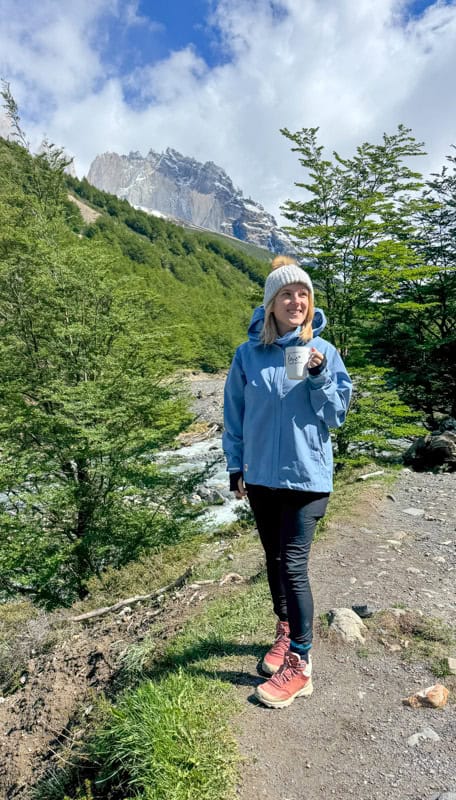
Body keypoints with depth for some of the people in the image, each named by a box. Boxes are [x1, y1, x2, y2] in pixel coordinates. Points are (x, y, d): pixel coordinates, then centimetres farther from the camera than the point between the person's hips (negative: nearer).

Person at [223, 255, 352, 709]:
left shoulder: (324, 352, -3)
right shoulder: (249, 354, -1)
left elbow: (336, 415, -2)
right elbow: (235, 414, 5)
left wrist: (319, 376, -17)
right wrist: (235, 467, 5)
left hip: (307, 475, -2)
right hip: (261, 475, 3)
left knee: (293, 565, -5)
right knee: (274, 561, 17)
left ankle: (299, 664, 10)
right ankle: (285, 631, 39)